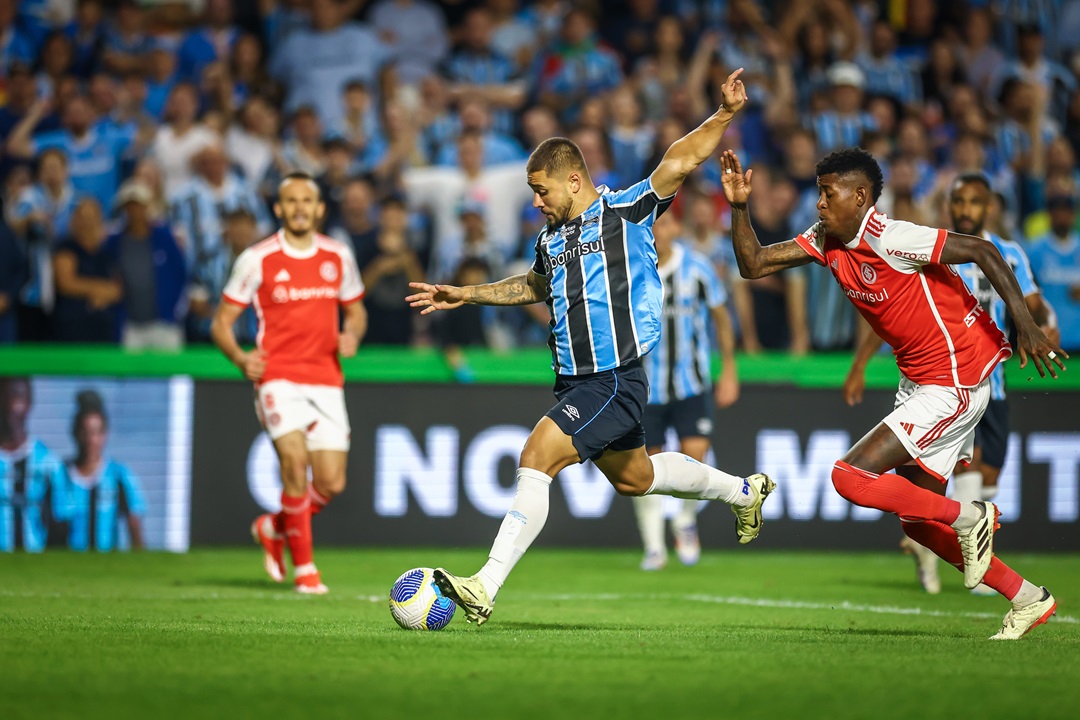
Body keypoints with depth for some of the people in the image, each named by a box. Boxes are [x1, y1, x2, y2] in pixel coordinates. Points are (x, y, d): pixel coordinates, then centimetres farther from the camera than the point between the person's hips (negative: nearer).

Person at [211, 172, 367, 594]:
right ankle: (303, 567, -9)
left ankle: (273, 529, 28)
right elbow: (221, 322, 2)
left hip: (326, 380, 4)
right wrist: (240, 358, -17)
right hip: (279, 377, -4)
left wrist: (352, 335, -3)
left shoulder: (338, 257, 8)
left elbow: (355, 310, 21)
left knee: (331, 483, -2)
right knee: (296, 464, -21)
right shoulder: (258, 259, -2)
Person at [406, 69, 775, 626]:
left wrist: (723, 116, -27)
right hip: (576, 382, 9)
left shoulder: (625, 212, -8)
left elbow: (679, 162, -15)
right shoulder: (550, 240, 13)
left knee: (536, 457, -21)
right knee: (633, 478, 24)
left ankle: (486, 586, -24)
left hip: (615, 381, -9)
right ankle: (744, 491, 47)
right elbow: (536, 286, 34)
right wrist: (465, 296, 31)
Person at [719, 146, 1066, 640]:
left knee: (850, 477, -15)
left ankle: (968, 518, 0)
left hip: (953, 386, -10)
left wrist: (1025, 325, -24)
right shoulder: (825, 241, 4)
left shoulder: (888, 239, -21)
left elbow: (982, 251, -21)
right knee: (914, 520, 11)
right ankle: (1028, 599, 20)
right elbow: (752, 264, 6)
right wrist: (738, 206, -9)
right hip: (918, 382, 10)